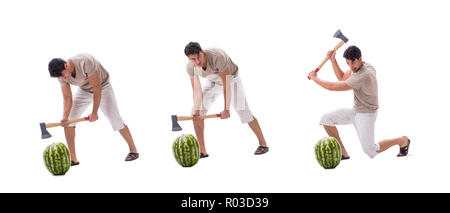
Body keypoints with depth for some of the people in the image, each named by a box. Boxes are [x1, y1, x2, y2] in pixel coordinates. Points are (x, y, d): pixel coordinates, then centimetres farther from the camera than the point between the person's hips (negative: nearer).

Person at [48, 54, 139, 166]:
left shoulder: (85, 62, -38)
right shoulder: (61, 74, -19)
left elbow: (97, 88, -31)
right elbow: (67, 99, -14)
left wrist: (94, 112, -26)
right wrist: (65, 117, -31)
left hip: (102, 87, -5)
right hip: (84, 91, 5)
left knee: (115, 118, -12)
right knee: (68, 119, -7)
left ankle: (133, 150, 7)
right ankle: (73, 159, -2)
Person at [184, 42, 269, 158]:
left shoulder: (217, 57, -40)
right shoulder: (190, 66, -23)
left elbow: (227, 85, -35)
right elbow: (197, 90, -20)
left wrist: (226, 109, -33)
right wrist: (197, 110, -35)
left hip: (231, 79, -5)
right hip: (213, 82, 5)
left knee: (243, 111, -15)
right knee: (196, 111, -7)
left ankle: (263, 144, 3)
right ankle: (202, 151, -1)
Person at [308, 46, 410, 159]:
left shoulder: (363, 76, -32)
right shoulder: (359, 66, -3)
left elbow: (333, 87, -27)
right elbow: (342, 78, 16)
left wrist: (314, 78, -13)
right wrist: (333, 59, 3)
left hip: (366, 115, -9)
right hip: (355, 111, 9)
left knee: (370, 151, -10)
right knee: (326, 119, -2)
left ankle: (402, 140, 13)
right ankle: (343, 153, 6)